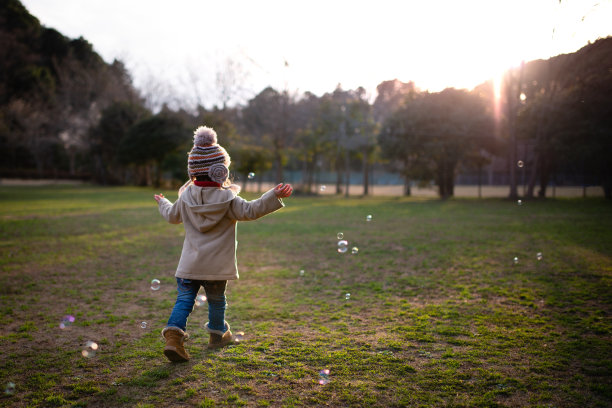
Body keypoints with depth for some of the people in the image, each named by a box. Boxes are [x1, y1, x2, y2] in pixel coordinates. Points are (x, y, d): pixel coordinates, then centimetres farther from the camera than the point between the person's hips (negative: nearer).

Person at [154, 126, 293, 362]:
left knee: (184, 298, 5)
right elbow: (250, 210, -16)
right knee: (216, 299, 16)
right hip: (216, 265, -2)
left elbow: (172, 216, 19)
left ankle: (174, 335, -13)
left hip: (189, 265, 2)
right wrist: (275, 196, -15)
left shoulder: (185, 197, 2)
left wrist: (162, 203, 41)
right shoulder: (228, 199, -12)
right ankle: (218, 334, 35)